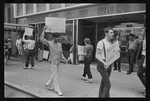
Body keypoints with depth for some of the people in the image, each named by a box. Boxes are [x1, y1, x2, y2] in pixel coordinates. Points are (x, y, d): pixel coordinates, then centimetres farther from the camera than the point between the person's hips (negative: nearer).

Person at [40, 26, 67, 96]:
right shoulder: (49, 43, -7)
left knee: (54, 74, 16)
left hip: (58, 62, 6)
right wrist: (44, 30, -15)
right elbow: (42, 39, -15)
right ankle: (57, 90, 3)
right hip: (53, 62, -6)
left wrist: (64, 58, 0)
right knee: (55, 76, -4)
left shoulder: (60, 44, 9)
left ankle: (48, 85, 38)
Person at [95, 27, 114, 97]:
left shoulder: (110, 43, 14)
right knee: (108, 84, -11)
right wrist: (104, 62, -29)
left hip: (109, 65, 8)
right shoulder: (101, 43, -11)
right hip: (102, 65, -8)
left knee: (103, 83, 15)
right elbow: (97, 55, -15)